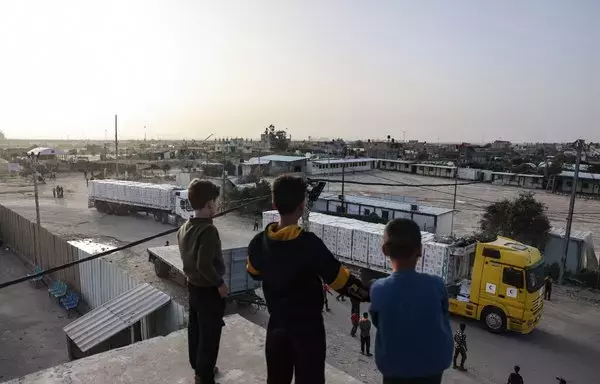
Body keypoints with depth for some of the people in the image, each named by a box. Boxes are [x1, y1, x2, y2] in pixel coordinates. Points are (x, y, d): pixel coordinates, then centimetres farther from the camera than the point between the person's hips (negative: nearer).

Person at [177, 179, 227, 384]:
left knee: (195, 327, 21)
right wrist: (220, 283, -18)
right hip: (208, 289, -9)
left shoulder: (184, 227, 0)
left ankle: (198, 366, 39)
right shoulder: (208, 230, -26)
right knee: (210, 334, 6)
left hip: (193, 285, 9)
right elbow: (204, 265, -30)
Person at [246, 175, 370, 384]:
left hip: (277, 324, 5)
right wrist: (369, 294, -5)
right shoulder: (309, 244, -26)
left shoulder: (259, 242, -9)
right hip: (308, 326, -5)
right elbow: (341, 280, -19)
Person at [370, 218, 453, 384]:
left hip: (395, 367, -1)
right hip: (432, 365, 2)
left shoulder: (378, 289, -19)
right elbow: (444, 319, 0)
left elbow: (377, 324, -3)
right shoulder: (436, 285, -17)